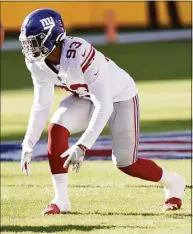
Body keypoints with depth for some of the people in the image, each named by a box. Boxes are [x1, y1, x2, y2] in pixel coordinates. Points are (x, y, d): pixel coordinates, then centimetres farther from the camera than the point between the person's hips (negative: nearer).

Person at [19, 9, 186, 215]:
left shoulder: (78, 56, -41)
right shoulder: (37, 63, -17)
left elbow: (104, 106, -42)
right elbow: (41, 105, -6)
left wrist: (81, 147, -47)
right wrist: (28, 145, -15)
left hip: (120, 96, -6)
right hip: (85, 96, 6)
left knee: (125, 163, -6)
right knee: (56, 129, -21)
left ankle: (173, 183, 23)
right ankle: (60, 200, -13)